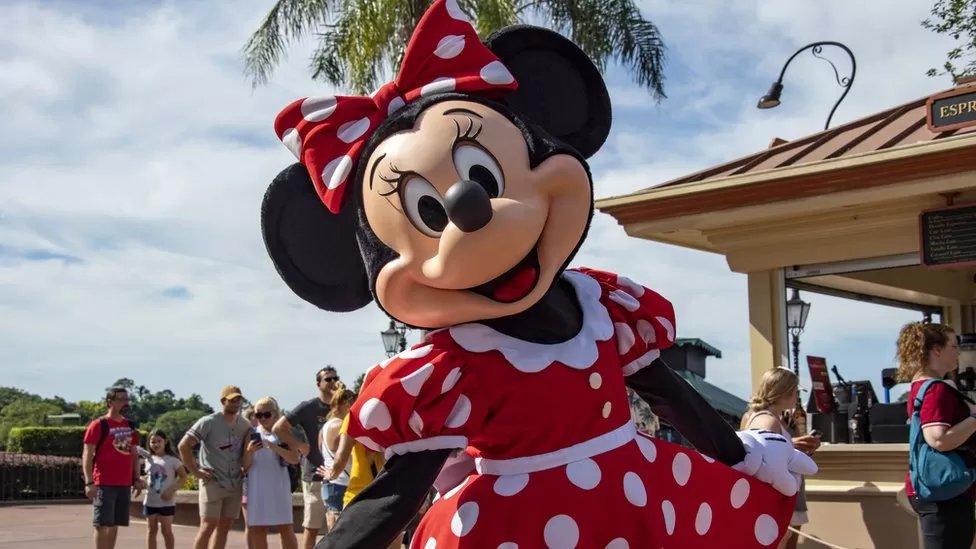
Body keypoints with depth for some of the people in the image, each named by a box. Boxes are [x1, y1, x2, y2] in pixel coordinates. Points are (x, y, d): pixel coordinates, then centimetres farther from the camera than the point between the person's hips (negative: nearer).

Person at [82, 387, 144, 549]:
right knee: (102, 524, -5)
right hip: (104, 484, -6)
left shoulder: (130, 427, 13)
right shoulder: (98, 425, -7)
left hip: (124, 484, 6)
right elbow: (87, 455, -9)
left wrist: (136, 478, 10)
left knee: (114, 525, 10)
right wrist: (89, 482, -16)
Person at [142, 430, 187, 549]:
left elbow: (183, 477, -7)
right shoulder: (149, 460, 8)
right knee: (152, 530, 8)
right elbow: (148, 477, 16)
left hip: (166, 502, -4)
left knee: (166, 530, 1)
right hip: (150, 501, 4)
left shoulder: (172, 460, -5)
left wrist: (171, 490, -17)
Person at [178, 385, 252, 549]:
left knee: (224, 527, 7)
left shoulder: (245, 425, 7)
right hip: (212, 483, -6)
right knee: (208, 525, -9)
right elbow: (183, 445, -11)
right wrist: (195, 471, -13)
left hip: (235, 485, 6)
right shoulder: (208, 422, -9)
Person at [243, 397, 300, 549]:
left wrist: (274, 447, -23)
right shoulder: (251, 434, 7)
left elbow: (295, 458, -10)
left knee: (285, 527, -1)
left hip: (278, 485, -2)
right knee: (257, 529, 4)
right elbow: (244, 465, 5)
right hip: (256, 487, 2)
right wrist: (249, 451, -16)